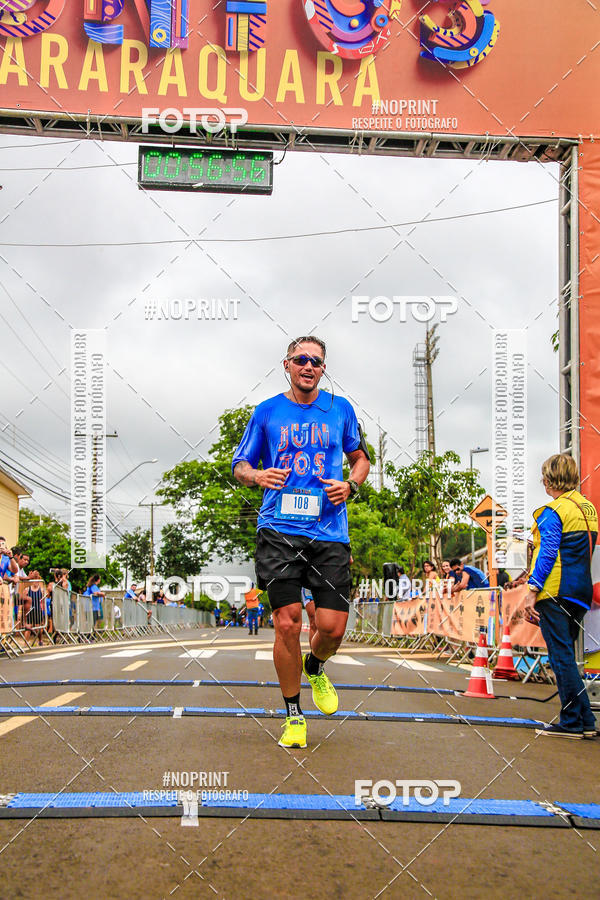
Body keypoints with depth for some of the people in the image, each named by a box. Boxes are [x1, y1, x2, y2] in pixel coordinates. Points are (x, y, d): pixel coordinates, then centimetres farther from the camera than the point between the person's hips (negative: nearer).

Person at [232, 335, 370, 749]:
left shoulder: (341, 409, 11)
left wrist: (351, 485, 0)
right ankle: (294, 715, 11)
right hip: (279, 531, -1)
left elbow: (361, 457, 22)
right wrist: (258, 475, -10)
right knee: (287, 623, -8)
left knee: (333, 627, -5)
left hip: (330, 532, 1)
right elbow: (240, 465, 14)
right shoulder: (267, 412, 8)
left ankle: (314, 669, 32)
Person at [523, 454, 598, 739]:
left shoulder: (553, 512, -12)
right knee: (566, 654, 15)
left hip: (555, 590, -8)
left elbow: (547, 555, -17)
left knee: (561, 655, -5)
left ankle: (572, 722, -4)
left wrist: (532, 592, -15)